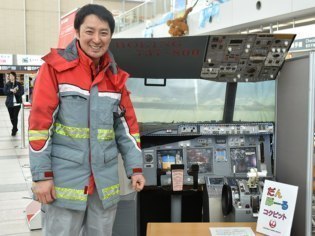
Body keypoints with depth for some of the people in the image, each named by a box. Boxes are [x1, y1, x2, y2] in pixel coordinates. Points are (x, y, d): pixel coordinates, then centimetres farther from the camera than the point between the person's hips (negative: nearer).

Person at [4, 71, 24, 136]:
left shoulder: (19, 84, 1)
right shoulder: (7, 84, 4)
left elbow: (22, 92, -5)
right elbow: (5, 92, -5)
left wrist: (16, 92, -21)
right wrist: (11, 90, -21)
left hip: (17, 103, -2)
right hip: (9, 103, 2)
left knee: (15, 116, -8)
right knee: (11, 117, 10)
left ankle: (14, 130, 1)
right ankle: (15, 128, 31)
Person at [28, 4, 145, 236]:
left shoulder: (116, 75, 9)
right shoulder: (55, 67, -5)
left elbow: (127, 124, 11)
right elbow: (40, 123, -9)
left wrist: (135, 169, 6)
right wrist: (41, 175, -11)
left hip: (105, 180, 5)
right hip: (64, 179, -4)